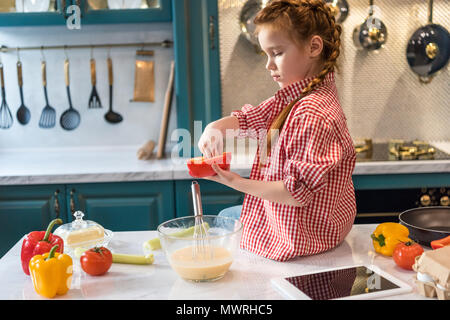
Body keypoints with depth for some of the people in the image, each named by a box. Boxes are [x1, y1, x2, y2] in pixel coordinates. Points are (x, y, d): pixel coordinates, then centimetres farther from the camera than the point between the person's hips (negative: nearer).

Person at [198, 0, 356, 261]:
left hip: (301, 239, -9)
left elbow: (299, 193, -31)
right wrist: (216, 127, -12)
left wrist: (237, 182, -28)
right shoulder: (291, 98, -1)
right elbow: (248, 119, 10)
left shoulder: (313, 115, -32)